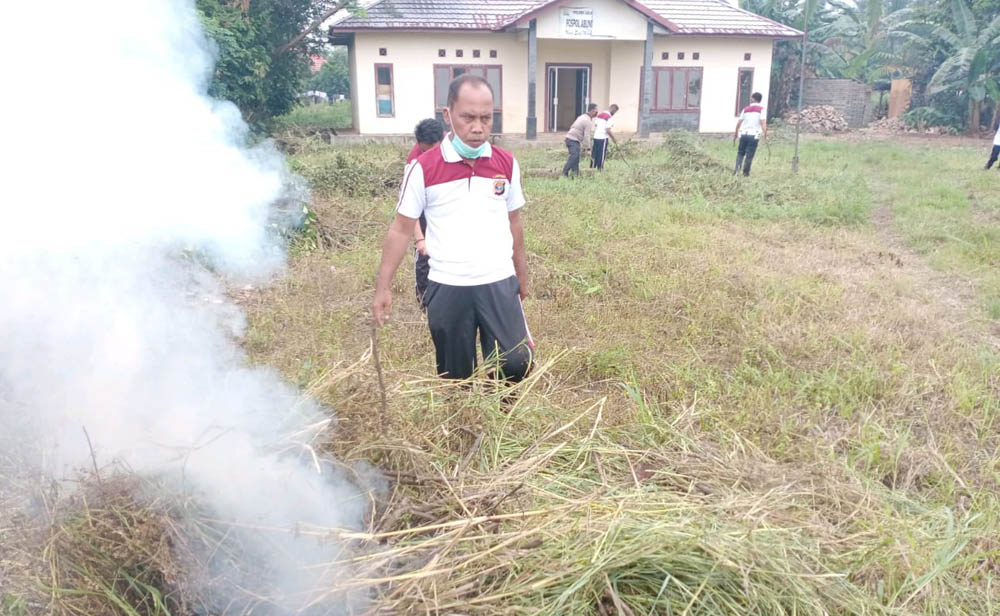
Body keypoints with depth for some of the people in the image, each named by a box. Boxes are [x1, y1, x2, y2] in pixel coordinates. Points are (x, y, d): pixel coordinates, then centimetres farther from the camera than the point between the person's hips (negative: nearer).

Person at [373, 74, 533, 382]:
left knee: (515, 366, 1)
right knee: (455, 377, 12)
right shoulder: (423, 168, -8)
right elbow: (401, 229, -1)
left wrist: (522, 278, 18)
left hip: (499, 285, 2)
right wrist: (383, 287, -3)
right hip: (447, 289, -1)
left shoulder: (507, 164, 1)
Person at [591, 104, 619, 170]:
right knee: (602, 155, -1)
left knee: (594, 154, 10)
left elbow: (595, 126, 16)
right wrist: (614, 139, -6)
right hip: (603, 138, -7)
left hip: (596, 137, 7)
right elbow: (608, 130, -17)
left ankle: (592, 168, 13)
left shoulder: (600, 114, 11)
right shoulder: (609, 118, -12)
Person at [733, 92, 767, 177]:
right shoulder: (761, 109, 1)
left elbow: (739, 122, 9)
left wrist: (735, 134, 18)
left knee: (740, 152, 15)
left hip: (743, 134, 3)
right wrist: (765, 135, -10)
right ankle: (745, 173, 5)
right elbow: (763, 123, -10)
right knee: (749, 155, 2)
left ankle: (737, 168, -4)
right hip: (754, 135, -3)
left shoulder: (746, 109, 10)